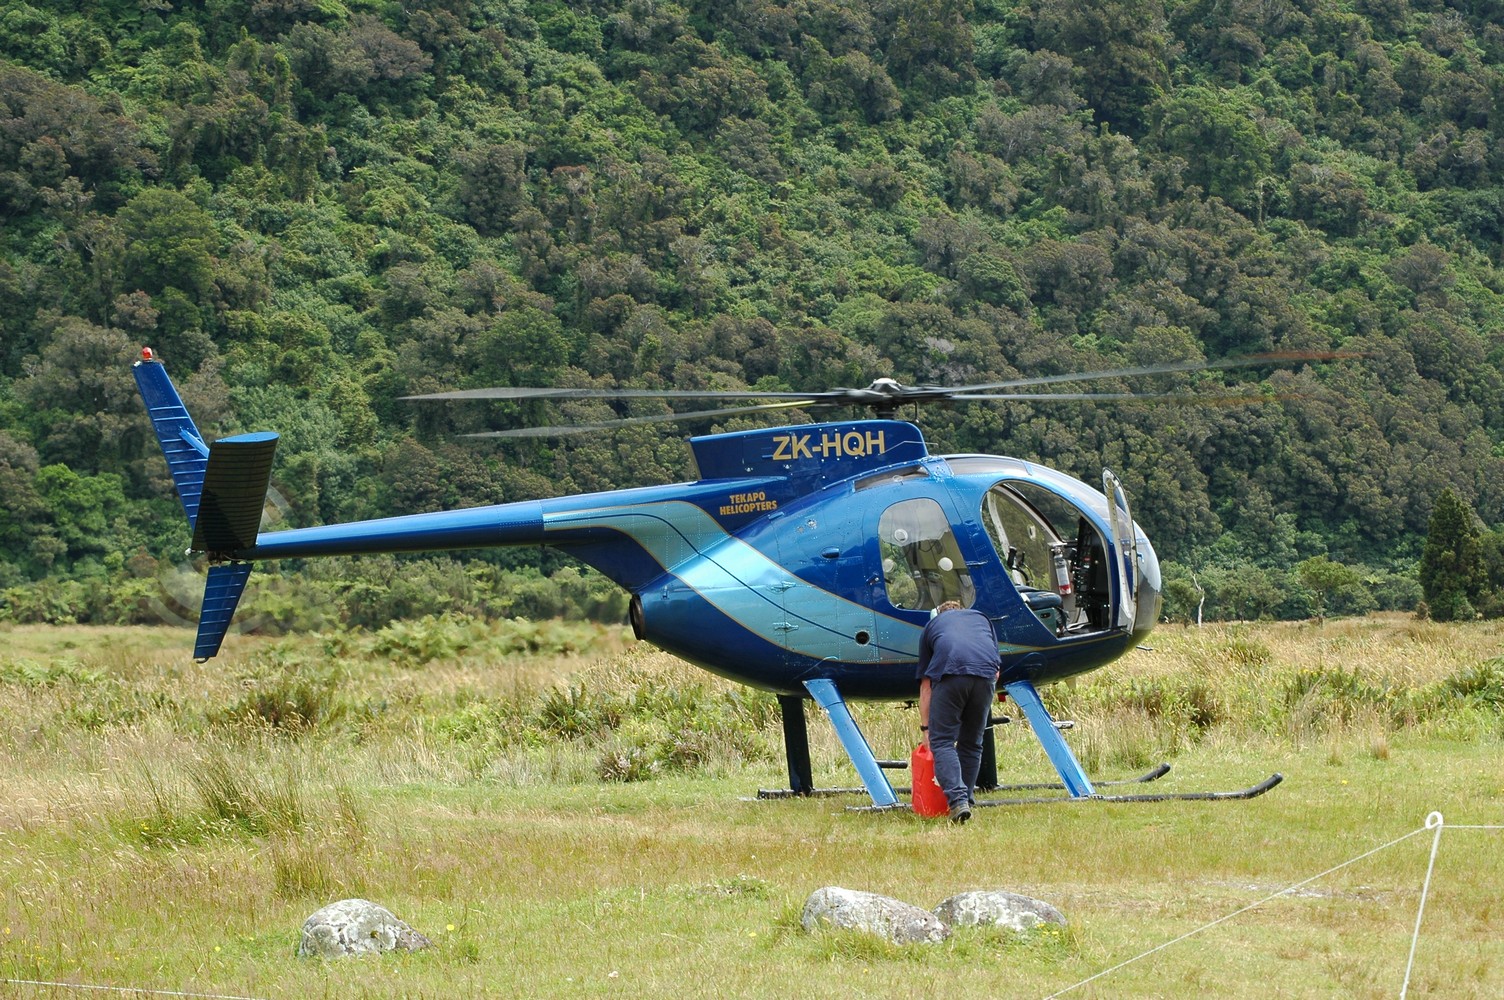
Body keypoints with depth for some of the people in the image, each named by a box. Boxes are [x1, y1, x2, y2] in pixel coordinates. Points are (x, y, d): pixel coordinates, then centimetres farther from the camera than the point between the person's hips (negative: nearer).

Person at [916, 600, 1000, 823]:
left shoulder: (932, 624, 31)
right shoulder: (981, 618, 36)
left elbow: (926, 684, 27)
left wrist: (925, 727, 29)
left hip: (949, 672, -2)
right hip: (986, 672, 2)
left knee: (942, 742, 0)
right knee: (972, 744, 17)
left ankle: (957, 799, -19)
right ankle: (966, 799, 16)